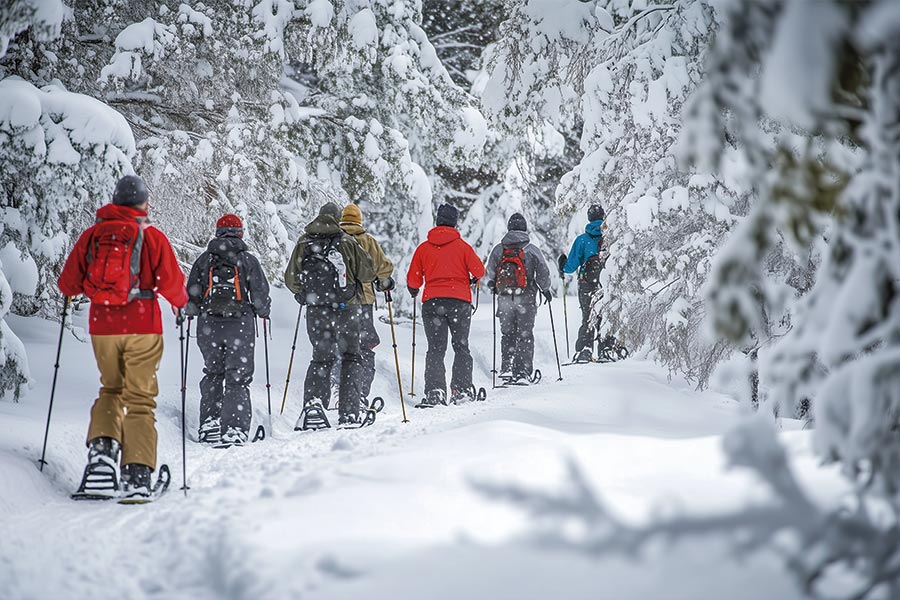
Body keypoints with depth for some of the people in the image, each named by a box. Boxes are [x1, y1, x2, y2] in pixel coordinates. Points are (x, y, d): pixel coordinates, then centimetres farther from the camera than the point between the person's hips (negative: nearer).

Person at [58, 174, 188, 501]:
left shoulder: (91, 235, 5)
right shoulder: (152, 236, -3)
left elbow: (67, 283, 6)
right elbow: (171, 284, -7)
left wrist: (84, 288, 29)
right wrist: (181, 302, 15)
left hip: (102, 327, 3)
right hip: (142, 327, -3)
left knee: (111, 389, 21)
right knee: (139, 398, 1)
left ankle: (101, 450, -2)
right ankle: (137, 476, -8)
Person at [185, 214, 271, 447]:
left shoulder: (204, 260, 4)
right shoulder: (248, 260, -2)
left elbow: (192, 295, 5)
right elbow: (261, 294, -1)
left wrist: (191, 312, 23)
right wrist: (263, 312, 17)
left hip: (208, 326, 2)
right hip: (240, 325, -2)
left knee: (212, 374, 18)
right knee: (238, 379, 2)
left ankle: (209, 424, 12)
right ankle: (234, 430, -8)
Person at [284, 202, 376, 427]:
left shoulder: (303, 244, 5)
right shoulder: (347, 242, -4)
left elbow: (291, 279, 6)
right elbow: (368, 273, -3)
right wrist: (356, 283, 18)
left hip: (316, 310, 2)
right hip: (346, 308, -2)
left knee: (321, 358, 14)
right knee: (351, 358, 10)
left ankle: (313, 402, -10)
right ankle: (348, 414, 0)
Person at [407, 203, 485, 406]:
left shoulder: (423, 248, 5)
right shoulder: (462, 246, 1)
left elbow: (413, 280, 6)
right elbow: (478, 270, -3)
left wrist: (414, 291, 28)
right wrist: (474, 280, 20)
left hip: (432, 302, 1)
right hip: (460, 301, -1)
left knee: (435, 349, 2)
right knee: (461, 347, 10)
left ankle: (435, 391, -12)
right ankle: (461, 389, 1)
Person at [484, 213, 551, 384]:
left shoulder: (498, 249, 0)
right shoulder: (532, 250, -4)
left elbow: (489, 276, 1)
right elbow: (543, 274, -1)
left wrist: (494, 287, 22)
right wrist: (546, 290, 17)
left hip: (504, 299, 2)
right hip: (526, 299, -2)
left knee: (507, 334, 15)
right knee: (525, 335, 4)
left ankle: (506, 368, 6)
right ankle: (522, 372, -2)